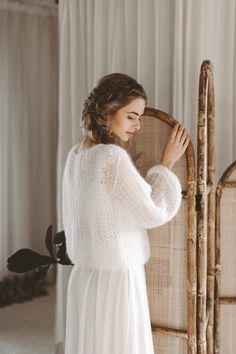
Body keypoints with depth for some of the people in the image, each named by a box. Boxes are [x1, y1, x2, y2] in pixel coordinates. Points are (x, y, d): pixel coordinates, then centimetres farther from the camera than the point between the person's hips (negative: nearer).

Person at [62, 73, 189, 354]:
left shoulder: (76, 156, 5)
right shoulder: (112, 157, -20)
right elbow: (154, 213, -11)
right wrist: (167, 163, -2)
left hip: (85, 276, 8)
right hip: (115, 278, -8)